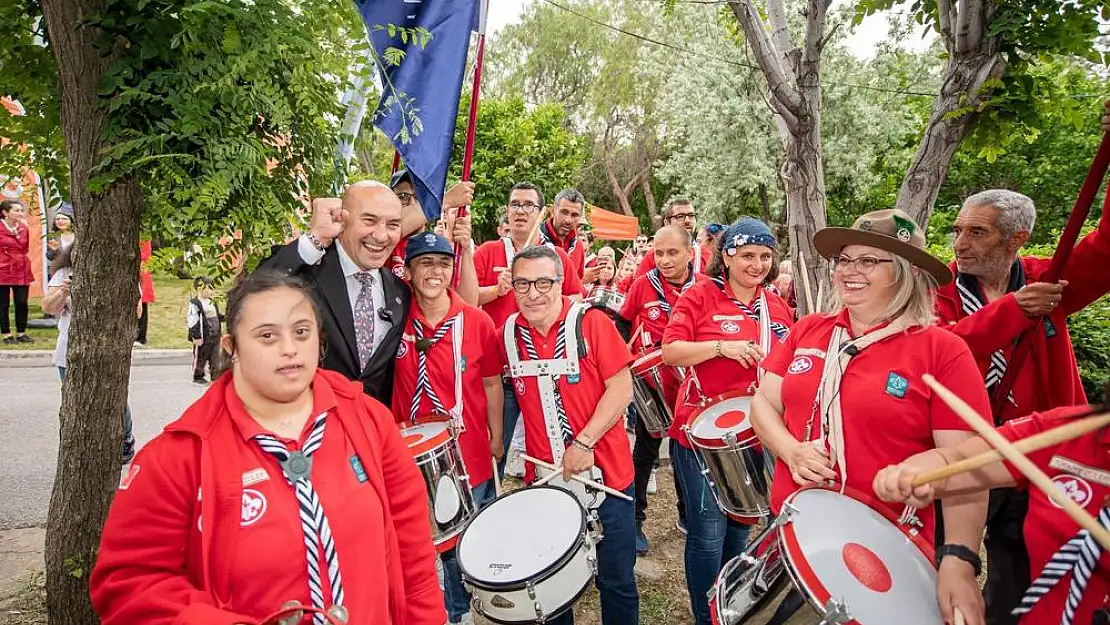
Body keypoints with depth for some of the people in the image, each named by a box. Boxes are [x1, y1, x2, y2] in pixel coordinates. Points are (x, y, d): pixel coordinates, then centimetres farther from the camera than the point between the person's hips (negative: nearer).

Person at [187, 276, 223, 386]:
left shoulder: (212, 302, 9)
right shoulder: (195, 304, -15)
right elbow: (193, 322, -16)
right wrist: (197, 337, -17)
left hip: (215, 336, 7)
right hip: (203, 338, -7)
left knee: (215, 358, 13)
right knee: (200, 358, 6)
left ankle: (216, 376, 22)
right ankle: (198, 377, 18)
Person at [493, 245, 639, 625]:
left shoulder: (590, 322, -10)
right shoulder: (509, 334, 1)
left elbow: (621, 388, -12)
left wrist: (584, 442, -18)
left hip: (604, 471, -3)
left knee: (616, 580, 12)